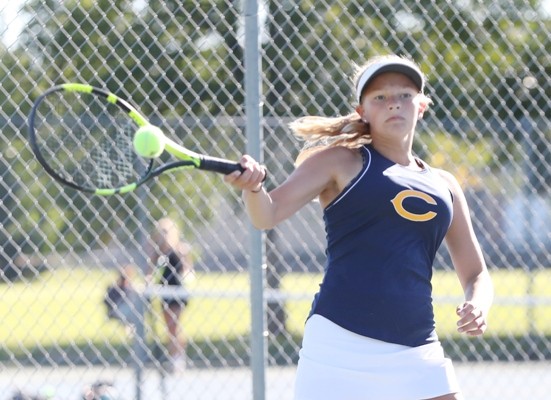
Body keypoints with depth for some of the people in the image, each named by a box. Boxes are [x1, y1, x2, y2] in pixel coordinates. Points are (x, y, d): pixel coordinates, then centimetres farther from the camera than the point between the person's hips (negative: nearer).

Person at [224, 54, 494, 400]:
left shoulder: (443, 186, 17)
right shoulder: (342, 161, 5)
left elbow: (476, 274, 23)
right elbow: (268, 215, -5)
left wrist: (478, 306, -1)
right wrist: (253, 187, -29)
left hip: (417, 356, 4)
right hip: (339, 347, -4)